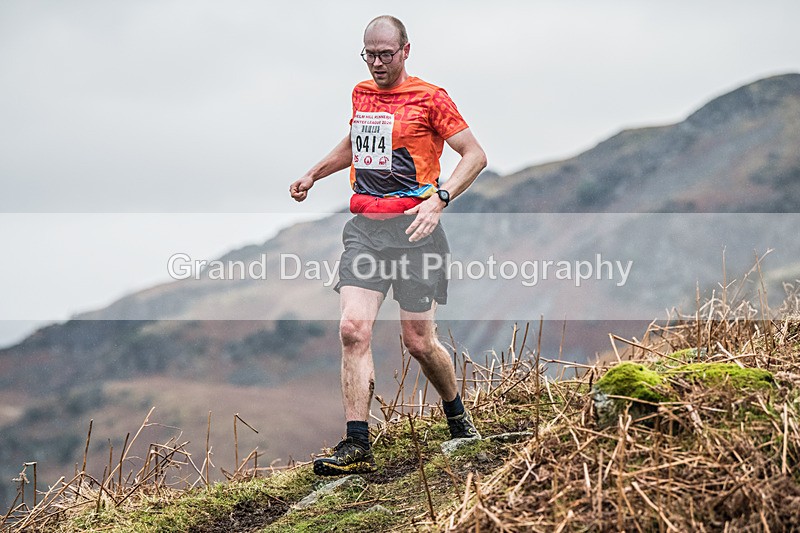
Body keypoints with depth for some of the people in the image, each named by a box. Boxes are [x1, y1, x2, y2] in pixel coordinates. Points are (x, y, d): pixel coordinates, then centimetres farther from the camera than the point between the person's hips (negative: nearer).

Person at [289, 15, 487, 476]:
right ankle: (357, 447, -11)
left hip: (413, 229, -5)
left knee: (419, 341, 1)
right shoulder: (361, 95, 15)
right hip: (364, 227, 5)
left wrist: (439, 199, -19)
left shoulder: (429, 98, -4)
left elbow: (475, 155, -6)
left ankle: (457, 414, 31)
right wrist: (313, 175, 33)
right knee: (353, 329, -12)